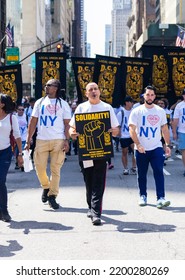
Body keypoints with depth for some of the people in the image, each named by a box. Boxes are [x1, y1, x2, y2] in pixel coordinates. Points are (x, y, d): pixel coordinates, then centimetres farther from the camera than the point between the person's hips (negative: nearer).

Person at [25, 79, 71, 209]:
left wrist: (67, 140, -9)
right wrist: (28, 140, 5)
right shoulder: (39, 102, 12)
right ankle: (46, 187, 26)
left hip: (58, 141, -2)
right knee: (39, 167, -2)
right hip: (41, 140, 2)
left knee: (56, 169, -1)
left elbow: (67, 124, 3)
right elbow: (33, 121, 10)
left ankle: (52, 196, 7)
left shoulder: (63, 104, 6)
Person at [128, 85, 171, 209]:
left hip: (156, 148, 1)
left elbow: (165, 129, 12)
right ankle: (143, 196, 23)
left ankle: (161, 198, -12)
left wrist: (168, 145, 5)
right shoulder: (137, 111, -3)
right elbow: (132, 129, -7)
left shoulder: (160, 111, 6)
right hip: (141, 149, -1)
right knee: (142, 174, 8)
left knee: (159, 172, -10)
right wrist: (138, 144, -18)